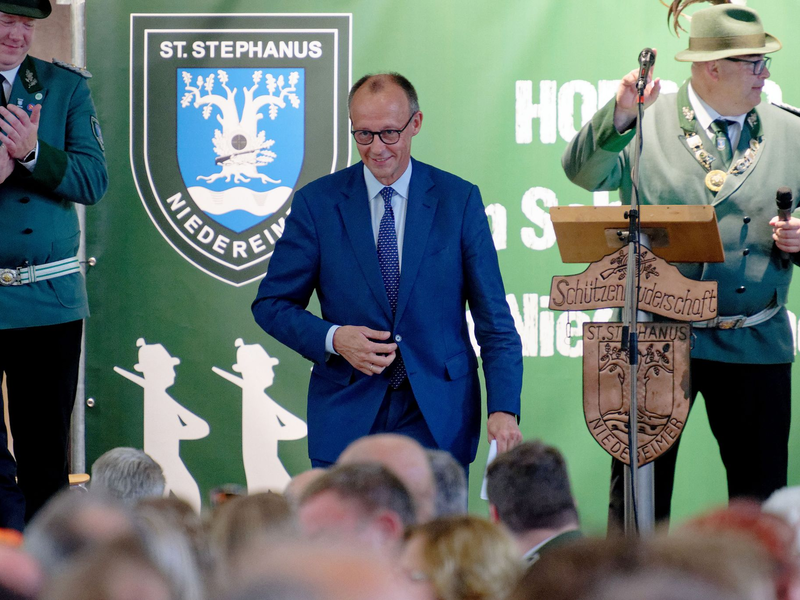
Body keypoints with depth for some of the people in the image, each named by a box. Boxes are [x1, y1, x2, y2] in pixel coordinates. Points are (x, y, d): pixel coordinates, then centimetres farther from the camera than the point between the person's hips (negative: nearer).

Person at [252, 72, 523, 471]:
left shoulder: (459, 199, 2)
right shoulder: (317, 202, 2)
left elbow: (493, 318, 1)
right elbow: (271, 303, 6)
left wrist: (503, 408, -11)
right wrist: (332, 338, -13)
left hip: (438, 423, 0)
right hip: (347, 419, 0)